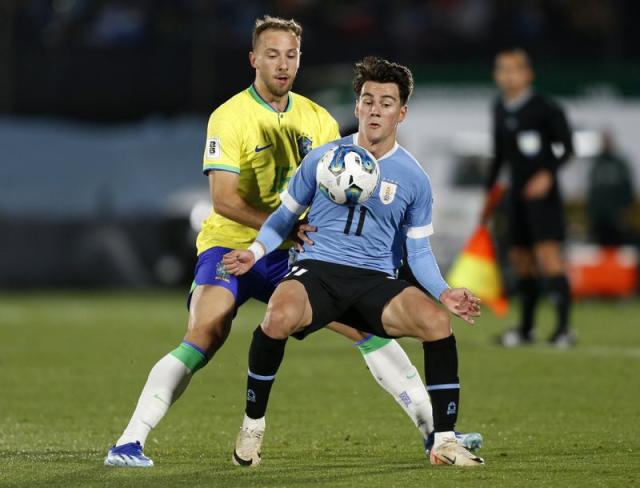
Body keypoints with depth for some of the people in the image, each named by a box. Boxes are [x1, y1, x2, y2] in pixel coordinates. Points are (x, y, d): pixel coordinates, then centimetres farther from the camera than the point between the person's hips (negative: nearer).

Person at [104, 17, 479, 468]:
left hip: (291, 258, 5)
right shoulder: (230, 117, -12)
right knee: (205, 336, -27)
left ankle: (433, 430, 7)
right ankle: (129, 443, -26)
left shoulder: (318, 120, 5)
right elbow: (224, 199, -20)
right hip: (230, 247, -5)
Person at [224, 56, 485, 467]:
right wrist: (254, 252, -2)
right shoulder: (323, 158, 5)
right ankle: (252, 428, -13)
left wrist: (444, 292, -8)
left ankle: (444, 442, -14)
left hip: (376, 280, 1)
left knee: (437, 322, -28)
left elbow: (418, 251, 10)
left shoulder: (413, 178, 5)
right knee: (278, 318, -36)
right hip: (317, 268, -1)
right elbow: (285, 216, 15)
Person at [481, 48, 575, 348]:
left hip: (542, 191, -7)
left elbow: (567, 148, -8)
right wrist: (489, 192, 21)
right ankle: (526, 329, 22)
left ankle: (564, 328, -18)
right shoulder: (500, 110, 10)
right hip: (517, 192, 7)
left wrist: (548, 174, -22)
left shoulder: (545, 108, -10)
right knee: (520, 258, 10)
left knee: (547, 253, -15)